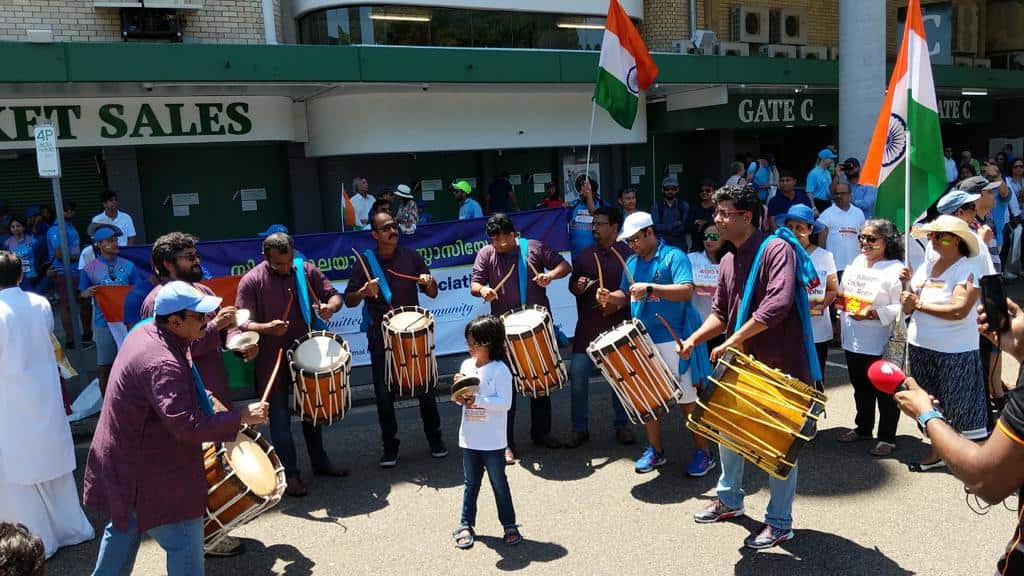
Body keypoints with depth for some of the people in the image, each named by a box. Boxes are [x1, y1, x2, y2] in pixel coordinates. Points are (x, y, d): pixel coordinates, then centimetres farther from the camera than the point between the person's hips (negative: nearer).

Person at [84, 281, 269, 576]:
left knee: (125, 527, 29)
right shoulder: (162, 364, -31)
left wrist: (195, 395, 11)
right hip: (149, 470, -10)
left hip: (127, 457, 10)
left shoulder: (144, 332, 1)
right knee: (185, 543, 0)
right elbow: (187, 425, -34)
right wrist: (242, 417, -29)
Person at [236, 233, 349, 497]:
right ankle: (290, 473, 18)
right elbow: (242, 323, -14)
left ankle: (319, 461, 35)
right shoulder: (251, 281, -13)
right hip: (272, 361, -4)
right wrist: (266, 328, -32)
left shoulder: (306, 270, -3)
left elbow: (334, 295, 4)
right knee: (280, 419, 5)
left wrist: (330, 306, -20)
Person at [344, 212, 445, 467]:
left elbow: (433, 294, 8)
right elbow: (349, 301, -2)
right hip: (381, 337, -1)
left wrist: (429, 282, -14)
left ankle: (434, 438, 25)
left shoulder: (411, 257, 3)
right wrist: (364, 292, -22)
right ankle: (390, 445, 20)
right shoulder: (365, 262, -1)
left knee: (426, 387, 8)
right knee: (384, 393, 5)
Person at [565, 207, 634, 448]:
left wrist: (619, 304, -16)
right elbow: (572, 285, 15)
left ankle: (621, 425, 27)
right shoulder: (584, 255, 7)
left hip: (618, 326, -2)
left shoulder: (628, 254, -3)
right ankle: (580, 428, 12)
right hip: (588, 326, 3)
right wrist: (577, 286, -8)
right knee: (578, 375, -2)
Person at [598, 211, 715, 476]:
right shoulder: (632, 262, 12)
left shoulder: (673, 257, -9)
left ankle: (704, 453, 13)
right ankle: (655, 450, 26)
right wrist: (610, 297, -3)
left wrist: (650, 288, -29)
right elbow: (626, 295, 19)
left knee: (687, 399, 1)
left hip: (673, 341, -7)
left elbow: (687, 291, -22)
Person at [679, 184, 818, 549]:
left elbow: (777, 305, -29)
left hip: (780, 365, -8)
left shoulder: (776, 249, -16)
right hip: (743, 364, 8)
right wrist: (693, 340, -2)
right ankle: (729, 500, 37)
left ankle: (780, 523, 19)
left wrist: (733, 340, -25)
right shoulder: (728, 262, 9)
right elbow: (720, 313, 14)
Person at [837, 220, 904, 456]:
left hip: (880, 343, -7)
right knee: (860, 388, 20)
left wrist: (872, 314, -27)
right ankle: (863, 428, 36)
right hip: (853, 340, 7)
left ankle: (887, 437, 19)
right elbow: (843, 292, 20)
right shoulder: (857, 262, 10)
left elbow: (899, 307, -19)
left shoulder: (895, 269, -13)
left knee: (885, 391, 6)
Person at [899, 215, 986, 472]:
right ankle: (937, 453, 31)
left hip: (954, 352, -7)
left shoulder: (966, 270, -11)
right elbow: (909, 308, 12)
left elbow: (959, 310, -24)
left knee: (964, 410, -1)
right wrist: (906, 301, -11)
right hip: (921, 348, 7)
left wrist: (919, 304, -17)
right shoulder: (926, 267, 9)